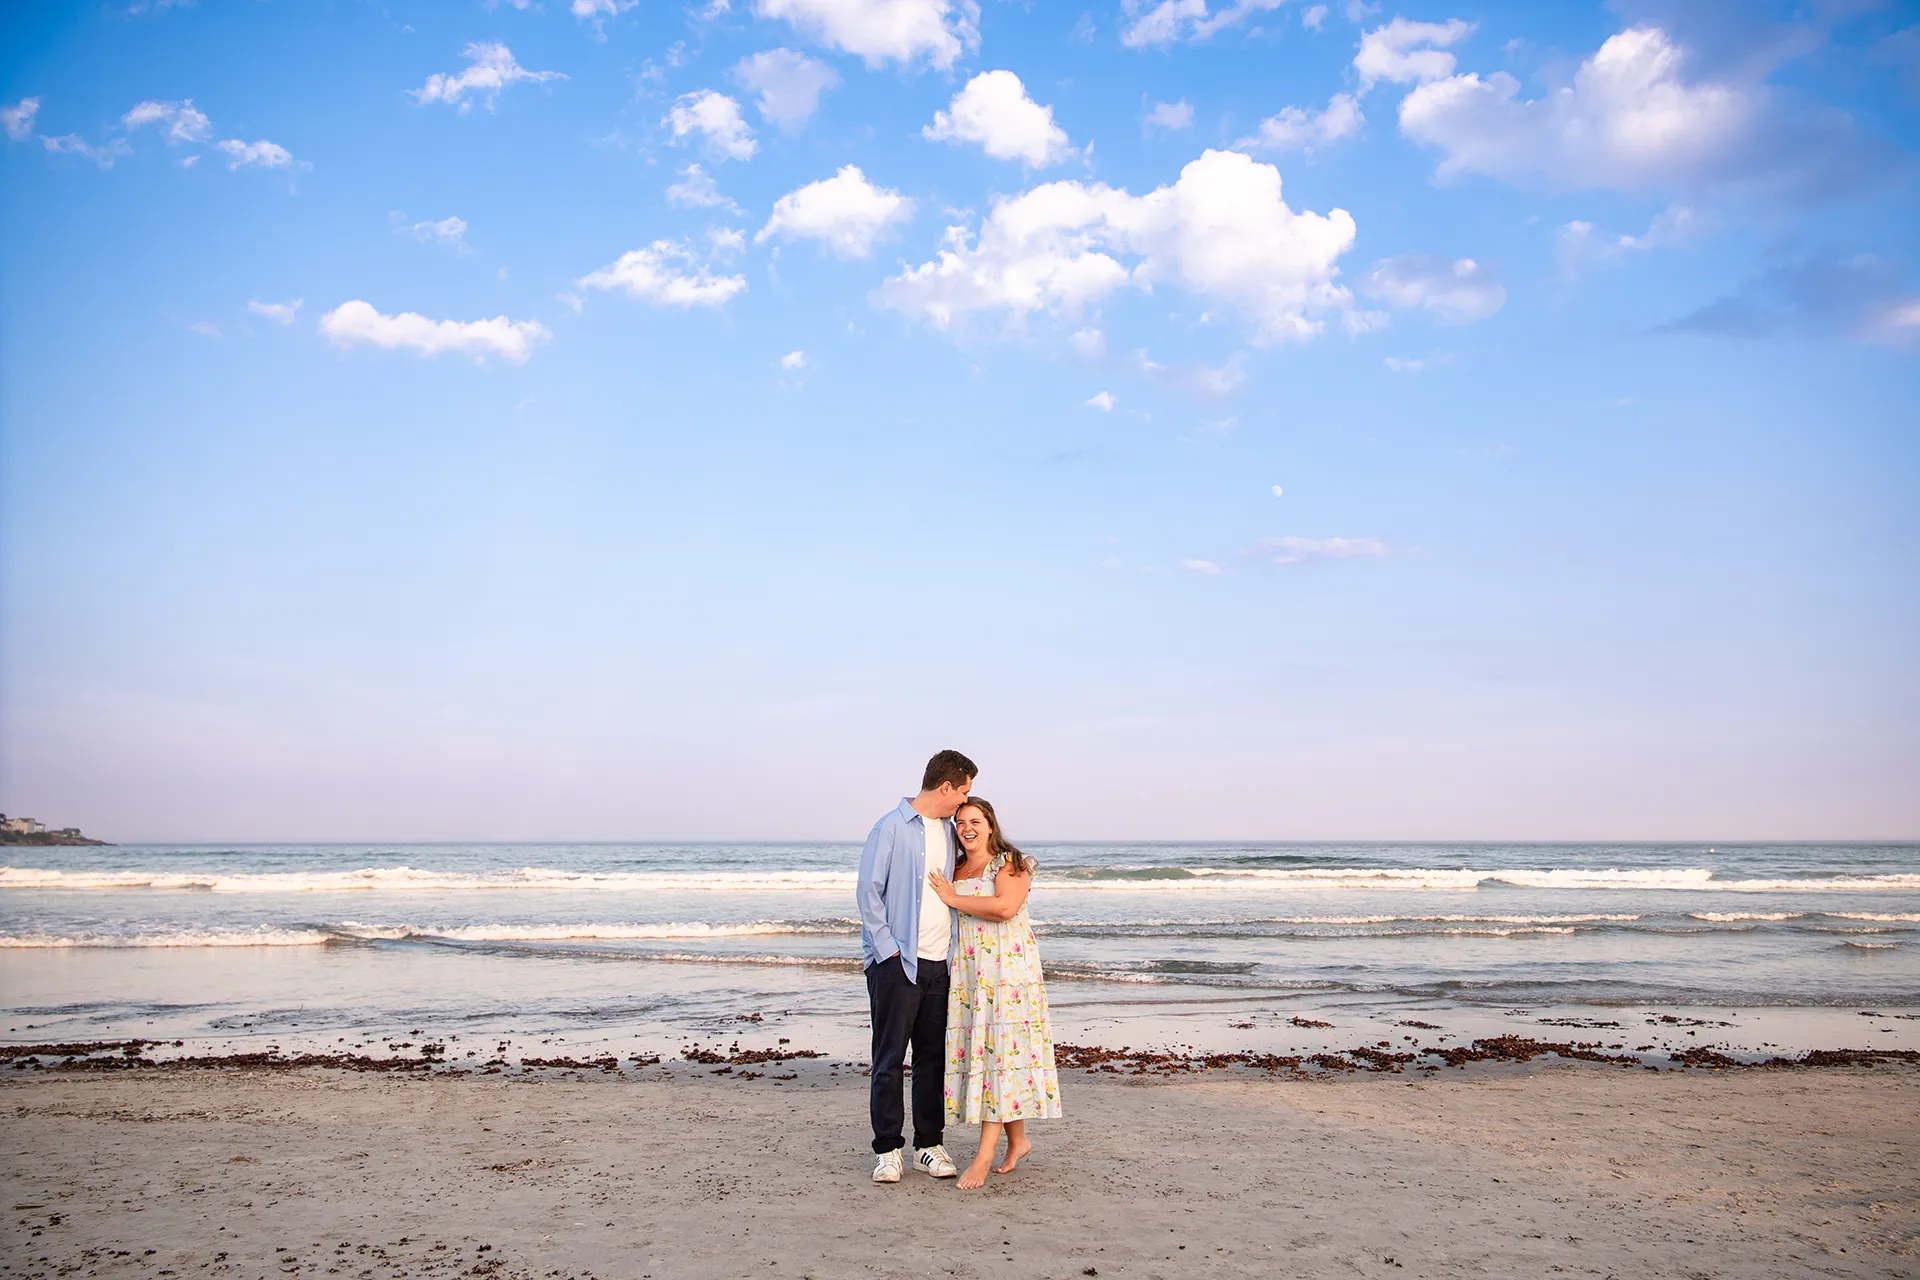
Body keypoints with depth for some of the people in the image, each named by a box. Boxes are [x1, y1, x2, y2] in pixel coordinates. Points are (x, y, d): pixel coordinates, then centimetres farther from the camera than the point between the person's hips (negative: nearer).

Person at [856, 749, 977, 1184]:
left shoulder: (949, 831, 13)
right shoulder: (892, 828, -8)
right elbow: (869, 891, -9)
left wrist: (957, 951, 12)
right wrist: (887, 949, -12)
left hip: (939, 963, 6)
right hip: (897, 962, -6)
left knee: (934, 1057, 9)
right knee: (890, 1058, 0)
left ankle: (929, 1144, 17)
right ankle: (887, 1149, 8)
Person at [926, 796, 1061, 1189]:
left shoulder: (1010, 863, -2)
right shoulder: (954, 871, 16)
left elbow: (1004, 907, -20)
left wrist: (953, 899, -12)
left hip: (1007, 968, -6)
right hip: (966, 972, 6)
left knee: (997, 1050, -10)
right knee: (974, 1050, 4)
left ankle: (984, 1156, -12)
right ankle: (1017, 1140, 19)